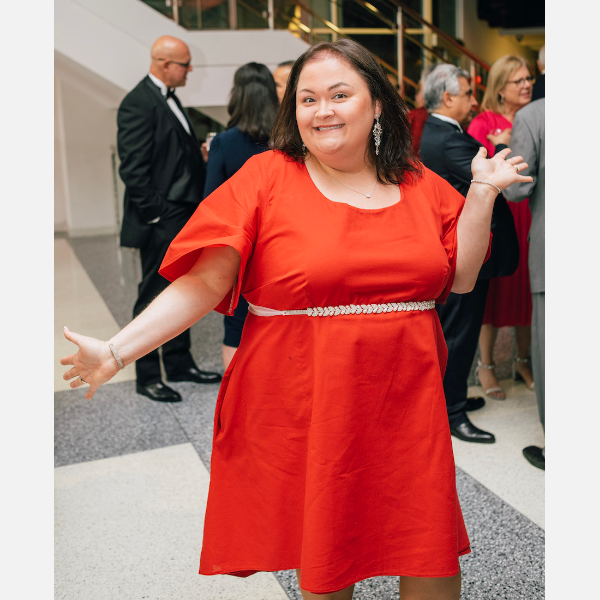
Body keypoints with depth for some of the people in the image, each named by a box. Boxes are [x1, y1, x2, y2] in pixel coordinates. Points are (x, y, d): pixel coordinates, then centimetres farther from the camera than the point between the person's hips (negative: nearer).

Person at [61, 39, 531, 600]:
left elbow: (459, 278, 8)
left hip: (407, 406, 3)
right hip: (305, 408, -3)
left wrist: (483, 192, 2)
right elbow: (205, 283, -7)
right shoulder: (266, 177, -4)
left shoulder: (419, 184, 7)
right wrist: (116, 351, -14)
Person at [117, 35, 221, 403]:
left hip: (185, 218, 9)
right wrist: (154, 216, -19)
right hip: (162, 222, -9)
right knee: (154, 297, 0)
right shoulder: (138, 103, -14)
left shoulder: (170, 99, 16)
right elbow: (133, 168, -18)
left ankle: (179, 364, 28)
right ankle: (147, 377, 11)